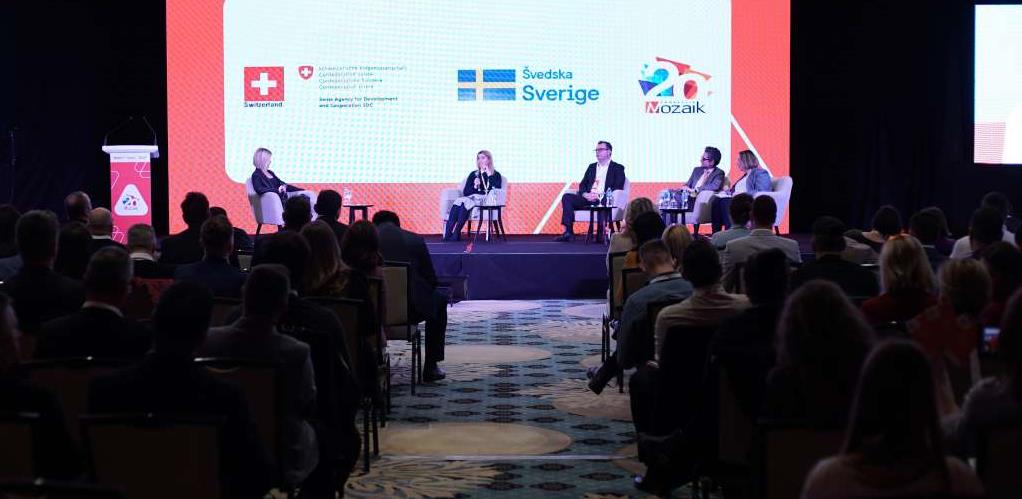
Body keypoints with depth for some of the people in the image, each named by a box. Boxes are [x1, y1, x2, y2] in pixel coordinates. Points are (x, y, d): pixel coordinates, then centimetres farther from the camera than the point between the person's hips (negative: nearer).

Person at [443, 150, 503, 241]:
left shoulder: (496, 175, 14)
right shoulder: (473, 174, 23)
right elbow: (465, 192, 15)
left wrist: (490, 175, -4)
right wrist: (474, 186, -4)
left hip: (485, 200, -4)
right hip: (471, 198, 4)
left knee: (465, 202, -35)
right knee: (458, 202, -32)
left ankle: (456, 234, -39)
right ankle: (447, 233, -42)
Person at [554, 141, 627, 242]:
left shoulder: (617, 168, 9)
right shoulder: (592, 167, 26)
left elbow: (617, 188, -3)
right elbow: (582, 185, 19)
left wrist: (599, 196, -15)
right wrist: (585, 194, -6)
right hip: (588, 198, 5)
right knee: (566, 197, -17)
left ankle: (601, 233, -28)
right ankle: (568, 232, -26)